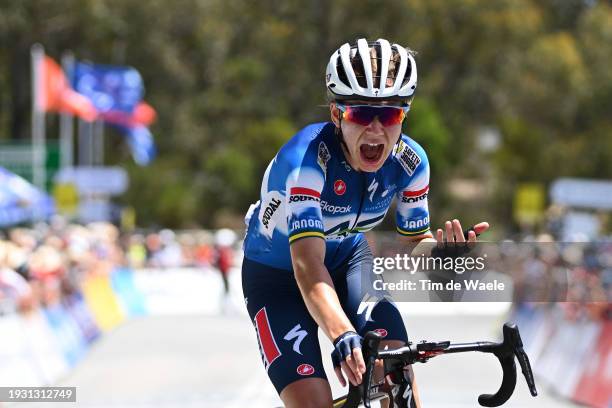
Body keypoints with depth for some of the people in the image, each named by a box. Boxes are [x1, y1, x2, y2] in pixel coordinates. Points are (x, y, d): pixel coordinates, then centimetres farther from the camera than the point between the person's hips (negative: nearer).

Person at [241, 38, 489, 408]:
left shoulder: (410, 162, -20)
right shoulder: (306, 160, -35)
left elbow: (414, 243, -6)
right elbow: (307, 264, -44)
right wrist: (343, 336, -60)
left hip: (347, 256, 4)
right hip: (277, 272, -4)